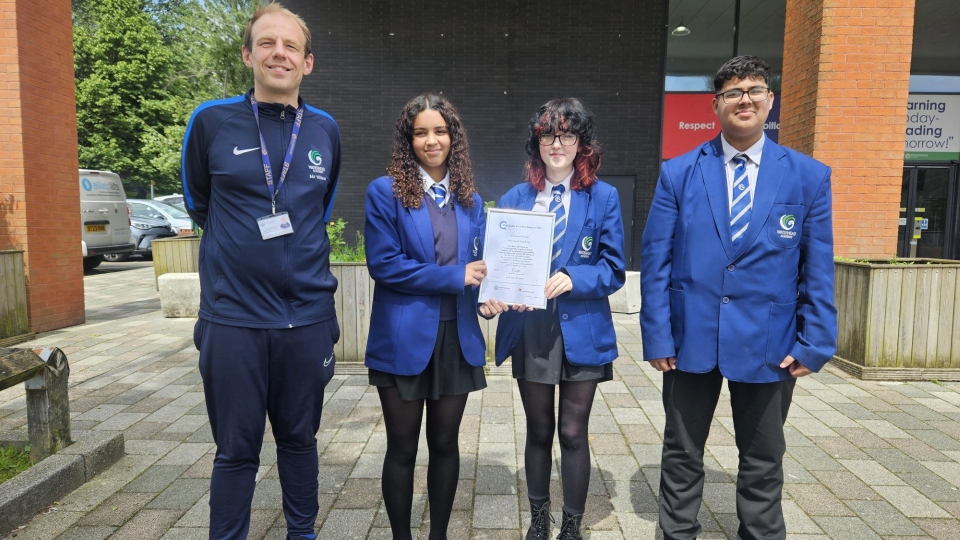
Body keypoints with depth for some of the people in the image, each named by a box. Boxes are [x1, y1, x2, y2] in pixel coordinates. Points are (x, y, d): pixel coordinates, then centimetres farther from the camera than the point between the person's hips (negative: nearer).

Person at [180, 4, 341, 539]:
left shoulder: (326, 130, 5)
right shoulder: (212, 122, -1)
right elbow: (198, 203, 13)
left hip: (308, 315, 2)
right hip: (233, 317, -2)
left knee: (300, 439, 16)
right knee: (236, 449, 8)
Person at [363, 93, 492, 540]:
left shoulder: (469, 199, 9)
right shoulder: (385, 192, -5)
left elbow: (476, 265, 13)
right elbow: (383, 264, -13)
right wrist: (454, 276, -15)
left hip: (457, 338, 4)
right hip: (404, 339, -4)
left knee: (445, 444, 14)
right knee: (402, 448, 10)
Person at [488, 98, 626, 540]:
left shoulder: (603, 197, -1)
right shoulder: (514, 199, 6)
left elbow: (613, 269, -4)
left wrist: (573, 279, -22)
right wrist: (491, 297, -17)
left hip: (581, 332, -2)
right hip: (529, 331, 2)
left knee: (573, 433, 8)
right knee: (538, 431, 16)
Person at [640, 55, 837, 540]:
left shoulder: (810, 177, 0)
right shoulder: (678, 173, -2)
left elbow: (818, 271, 1)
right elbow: (655, 261, -4)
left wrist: (814, 344, -5)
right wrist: (657, 336, -8)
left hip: (769, 344, 1)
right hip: (691, 338, 0)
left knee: (763, 463, 16)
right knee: (682, 456, 14)